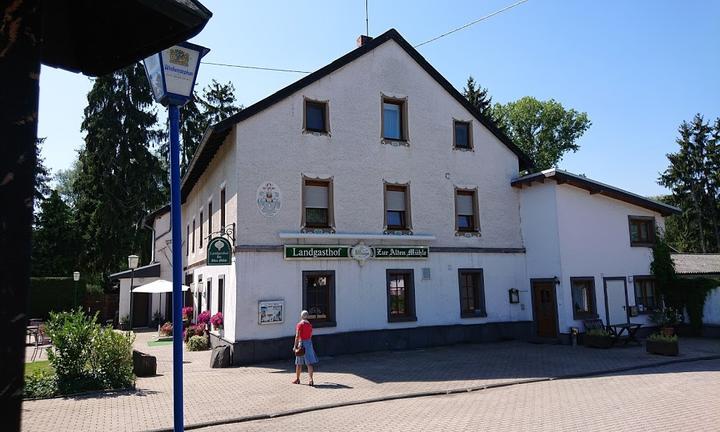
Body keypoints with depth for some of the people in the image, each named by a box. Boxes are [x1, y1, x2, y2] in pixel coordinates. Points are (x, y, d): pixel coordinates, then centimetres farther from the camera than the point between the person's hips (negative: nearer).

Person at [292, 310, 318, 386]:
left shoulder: (299, 324, -10)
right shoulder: (309, 324, 7)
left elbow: (297, 336, -14)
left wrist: (295, 346, -12)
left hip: (301, 343, -4)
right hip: (309, 343, 4)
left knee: (299, 363, 10)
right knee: (309, 363, 1)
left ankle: (297, 379, 20)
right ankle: (311, 380, -8)